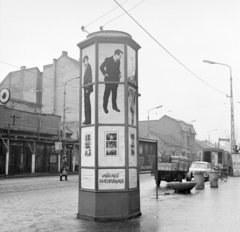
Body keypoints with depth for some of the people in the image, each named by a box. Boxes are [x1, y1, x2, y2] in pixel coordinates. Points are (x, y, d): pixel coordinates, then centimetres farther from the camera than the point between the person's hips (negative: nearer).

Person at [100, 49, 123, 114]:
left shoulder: (118, 61, 6)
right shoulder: (108, 60, -11)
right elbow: (101, 67, -5)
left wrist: (119, 73, 4)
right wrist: (105, 73, -9)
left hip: (116, 80, 5)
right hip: (109, 80, -5)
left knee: (114, 93, 12)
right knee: (107, 94, 5)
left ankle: (114, 106, 25)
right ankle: (105, 107, 18)